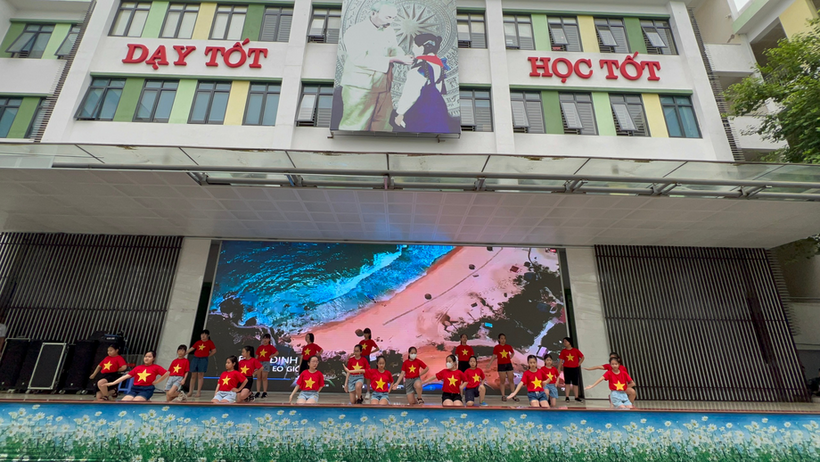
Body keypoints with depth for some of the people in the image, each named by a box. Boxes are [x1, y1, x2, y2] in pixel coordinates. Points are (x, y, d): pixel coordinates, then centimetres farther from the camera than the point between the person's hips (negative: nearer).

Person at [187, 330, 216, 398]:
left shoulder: (210, 342, 2)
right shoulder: (198, 342, 13)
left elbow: (214, 351, 0)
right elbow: (191, 349, 12)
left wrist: (208, 356, 0)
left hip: (203, 359, -4)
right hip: (195, 358, 4)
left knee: (200, 375, -4)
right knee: (193, 375, 7)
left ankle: (198, 392, 0)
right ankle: (190, 391, 16)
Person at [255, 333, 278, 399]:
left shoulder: (270, 347, -3)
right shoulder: (260, 347, 11)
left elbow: (277, 353, -13)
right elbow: (257, 356, 12)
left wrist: (271, 356, -9)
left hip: (266, 363, -4)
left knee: (264, 377, -3)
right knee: (259, 377, 6)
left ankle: (264, 393, 3)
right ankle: (257, 392, 11)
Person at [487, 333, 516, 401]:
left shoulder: (508, 347, 2)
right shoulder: (496, 347, -6)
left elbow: (513, 353, 21)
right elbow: (494, 356, -3)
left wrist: (510, 357, 3)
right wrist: (489, 364, -9)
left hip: (508, 364, 2)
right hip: (501, 365, -2)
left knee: (511, 380, 5)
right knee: (502, 381, 3)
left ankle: (513, 395, 14)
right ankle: (503, 396, 12)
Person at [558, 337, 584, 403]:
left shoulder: (575, 350, -3)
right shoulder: (563, 351, -2)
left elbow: (582, 357, 6)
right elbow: (560, 360, -1)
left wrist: (579, 364, -2)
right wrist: (559, 369, -5)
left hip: (575, 368, 0)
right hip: (567, 368, 0)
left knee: (575, 383, 8)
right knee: (567, 383, 2)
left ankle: (576, 397, 18)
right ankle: (567, 397, 6)